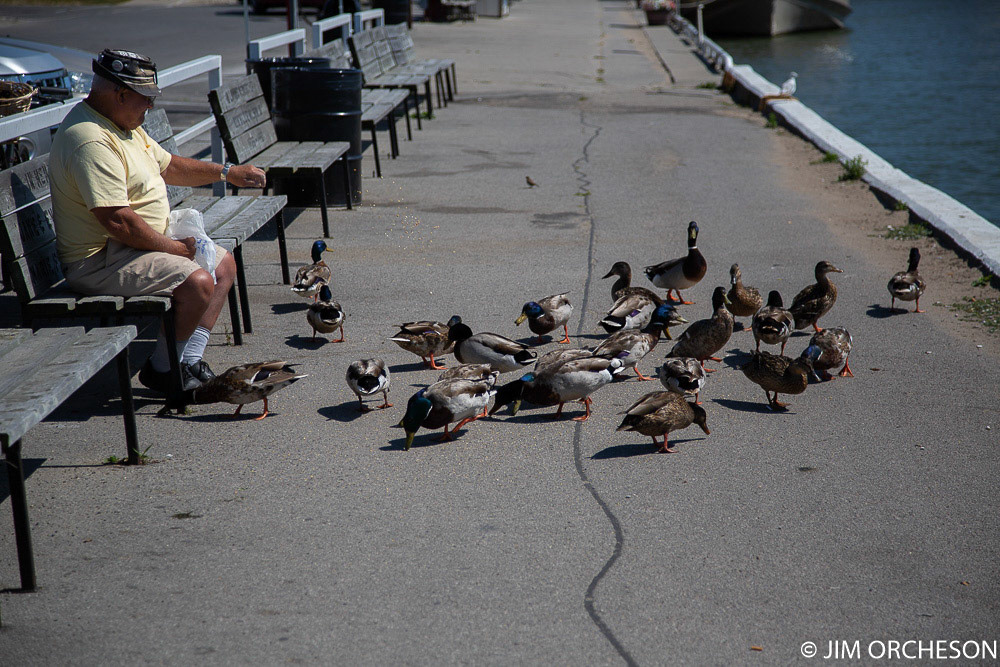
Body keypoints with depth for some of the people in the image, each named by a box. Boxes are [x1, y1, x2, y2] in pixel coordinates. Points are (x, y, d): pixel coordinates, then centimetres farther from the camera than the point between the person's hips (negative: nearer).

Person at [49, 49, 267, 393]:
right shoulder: (91, 141, -24)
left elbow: (168, 166, 24)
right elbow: (118, 221, -29)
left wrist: (227, 172, 15)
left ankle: (189, 363, 7)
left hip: (148, 242, 11)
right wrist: (175, 248, -18)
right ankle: (161, 370, -6)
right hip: (100, 260, -11)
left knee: (224, 264, 11)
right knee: (197, 282, -26)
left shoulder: (124, 126, 11)